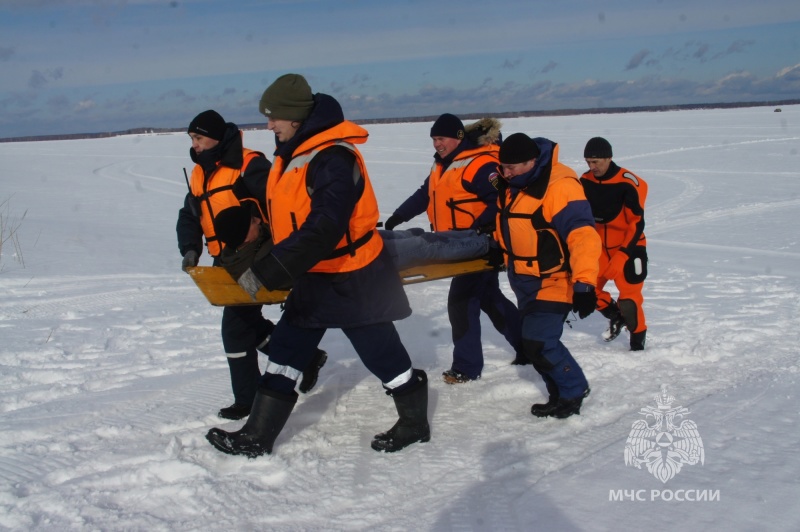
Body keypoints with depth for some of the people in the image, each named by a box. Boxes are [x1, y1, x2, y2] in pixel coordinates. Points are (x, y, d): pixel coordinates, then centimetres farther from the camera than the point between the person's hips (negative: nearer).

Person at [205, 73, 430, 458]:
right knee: (285, 349, 10)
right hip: (313, 277, 9)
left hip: (351, 280, -9)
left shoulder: (333, 158, -26)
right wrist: (256, 261, 11)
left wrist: (266, 273, -36)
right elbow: (283, 214, 16)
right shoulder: (292, 153, 4)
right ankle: (257, 436, 18)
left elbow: (323, 229, -34)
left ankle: (415, 424, 27)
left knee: (382, 353, 6)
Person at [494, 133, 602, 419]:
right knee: (535, 340, 13)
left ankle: (573, 391, 7)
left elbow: (583, 235, -31)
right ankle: (561, 393, 27)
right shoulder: (511, 185, 3)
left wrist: (584, 283, -37)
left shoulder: (560, 187, -25)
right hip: (524, 280, 9)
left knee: (539, 343, -13)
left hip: (552, 281, -9)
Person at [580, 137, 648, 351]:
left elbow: (637, 224, -18)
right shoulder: (585, 182, -3)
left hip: (628, 248, -5)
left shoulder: (628, 183, -20)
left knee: (629, 299, -8)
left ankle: (638, 339, 15)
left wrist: (622, 256, -23)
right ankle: (616, 317, 26)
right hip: (600, 248, 6)